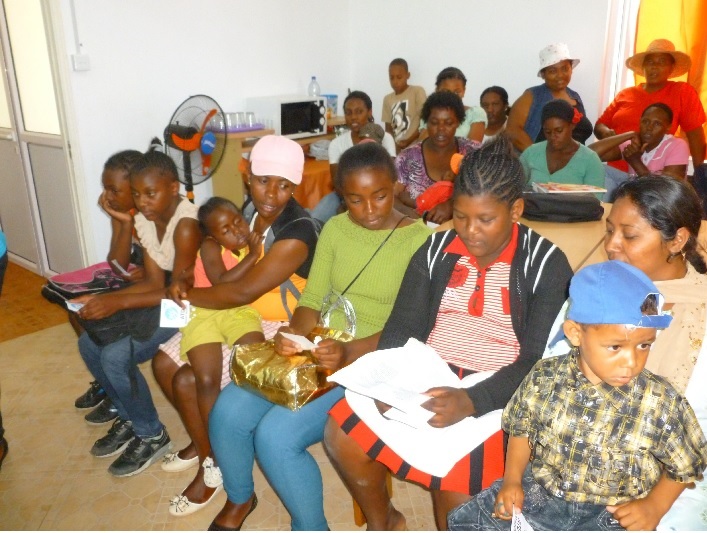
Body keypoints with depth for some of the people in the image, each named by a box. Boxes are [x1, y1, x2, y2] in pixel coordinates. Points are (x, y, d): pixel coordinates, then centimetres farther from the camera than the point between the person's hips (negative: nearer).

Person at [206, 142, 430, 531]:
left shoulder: (420, 240, -9)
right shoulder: (335, 229, 6)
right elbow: (311, 300, 5)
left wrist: (349, 354, -29)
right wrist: (292, 333, -16)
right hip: (313, 351, 6)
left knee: (276, 435, -22)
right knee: (227, 413, -10)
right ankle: (239, 499, 22)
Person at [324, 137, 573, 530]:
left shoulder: (546, 263, -5)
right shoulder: (437, 249, 7)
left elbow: (537, 361, -12)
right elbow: (403, 326, 5)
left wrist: (471, 402, -27)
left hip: (494, 394, -3)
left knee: (456, 476, -29)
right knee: (341, 435, -13)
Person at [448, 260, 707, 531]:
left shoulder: (661, 404, -15)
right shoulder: (545, 377, -9)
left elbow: (685, 466, 2)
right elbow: (521, 428, 8)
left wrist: (655, 506, -11)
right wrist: (512, 479, -2)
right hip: (535, 493, 3)